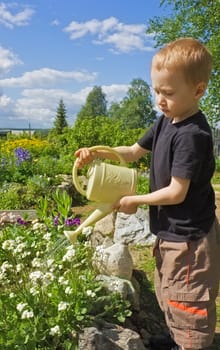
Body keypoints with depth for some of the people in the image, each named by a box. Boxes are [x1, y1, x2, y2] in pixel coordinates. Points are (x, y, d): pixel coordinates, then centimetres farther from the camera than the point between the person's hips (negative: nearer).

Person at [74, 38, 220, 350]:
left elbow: (176, 193, -24)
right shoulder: (166, 122, 3)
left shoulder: (192, 135, -25)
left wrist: (135, 201, -11)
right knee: (169, 296, 25)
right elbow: (134, 152, 14)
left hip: (188, 236, -9)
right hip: (170, 231, 10)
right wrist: (97, 154, -1)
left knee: (186, 302, 7)